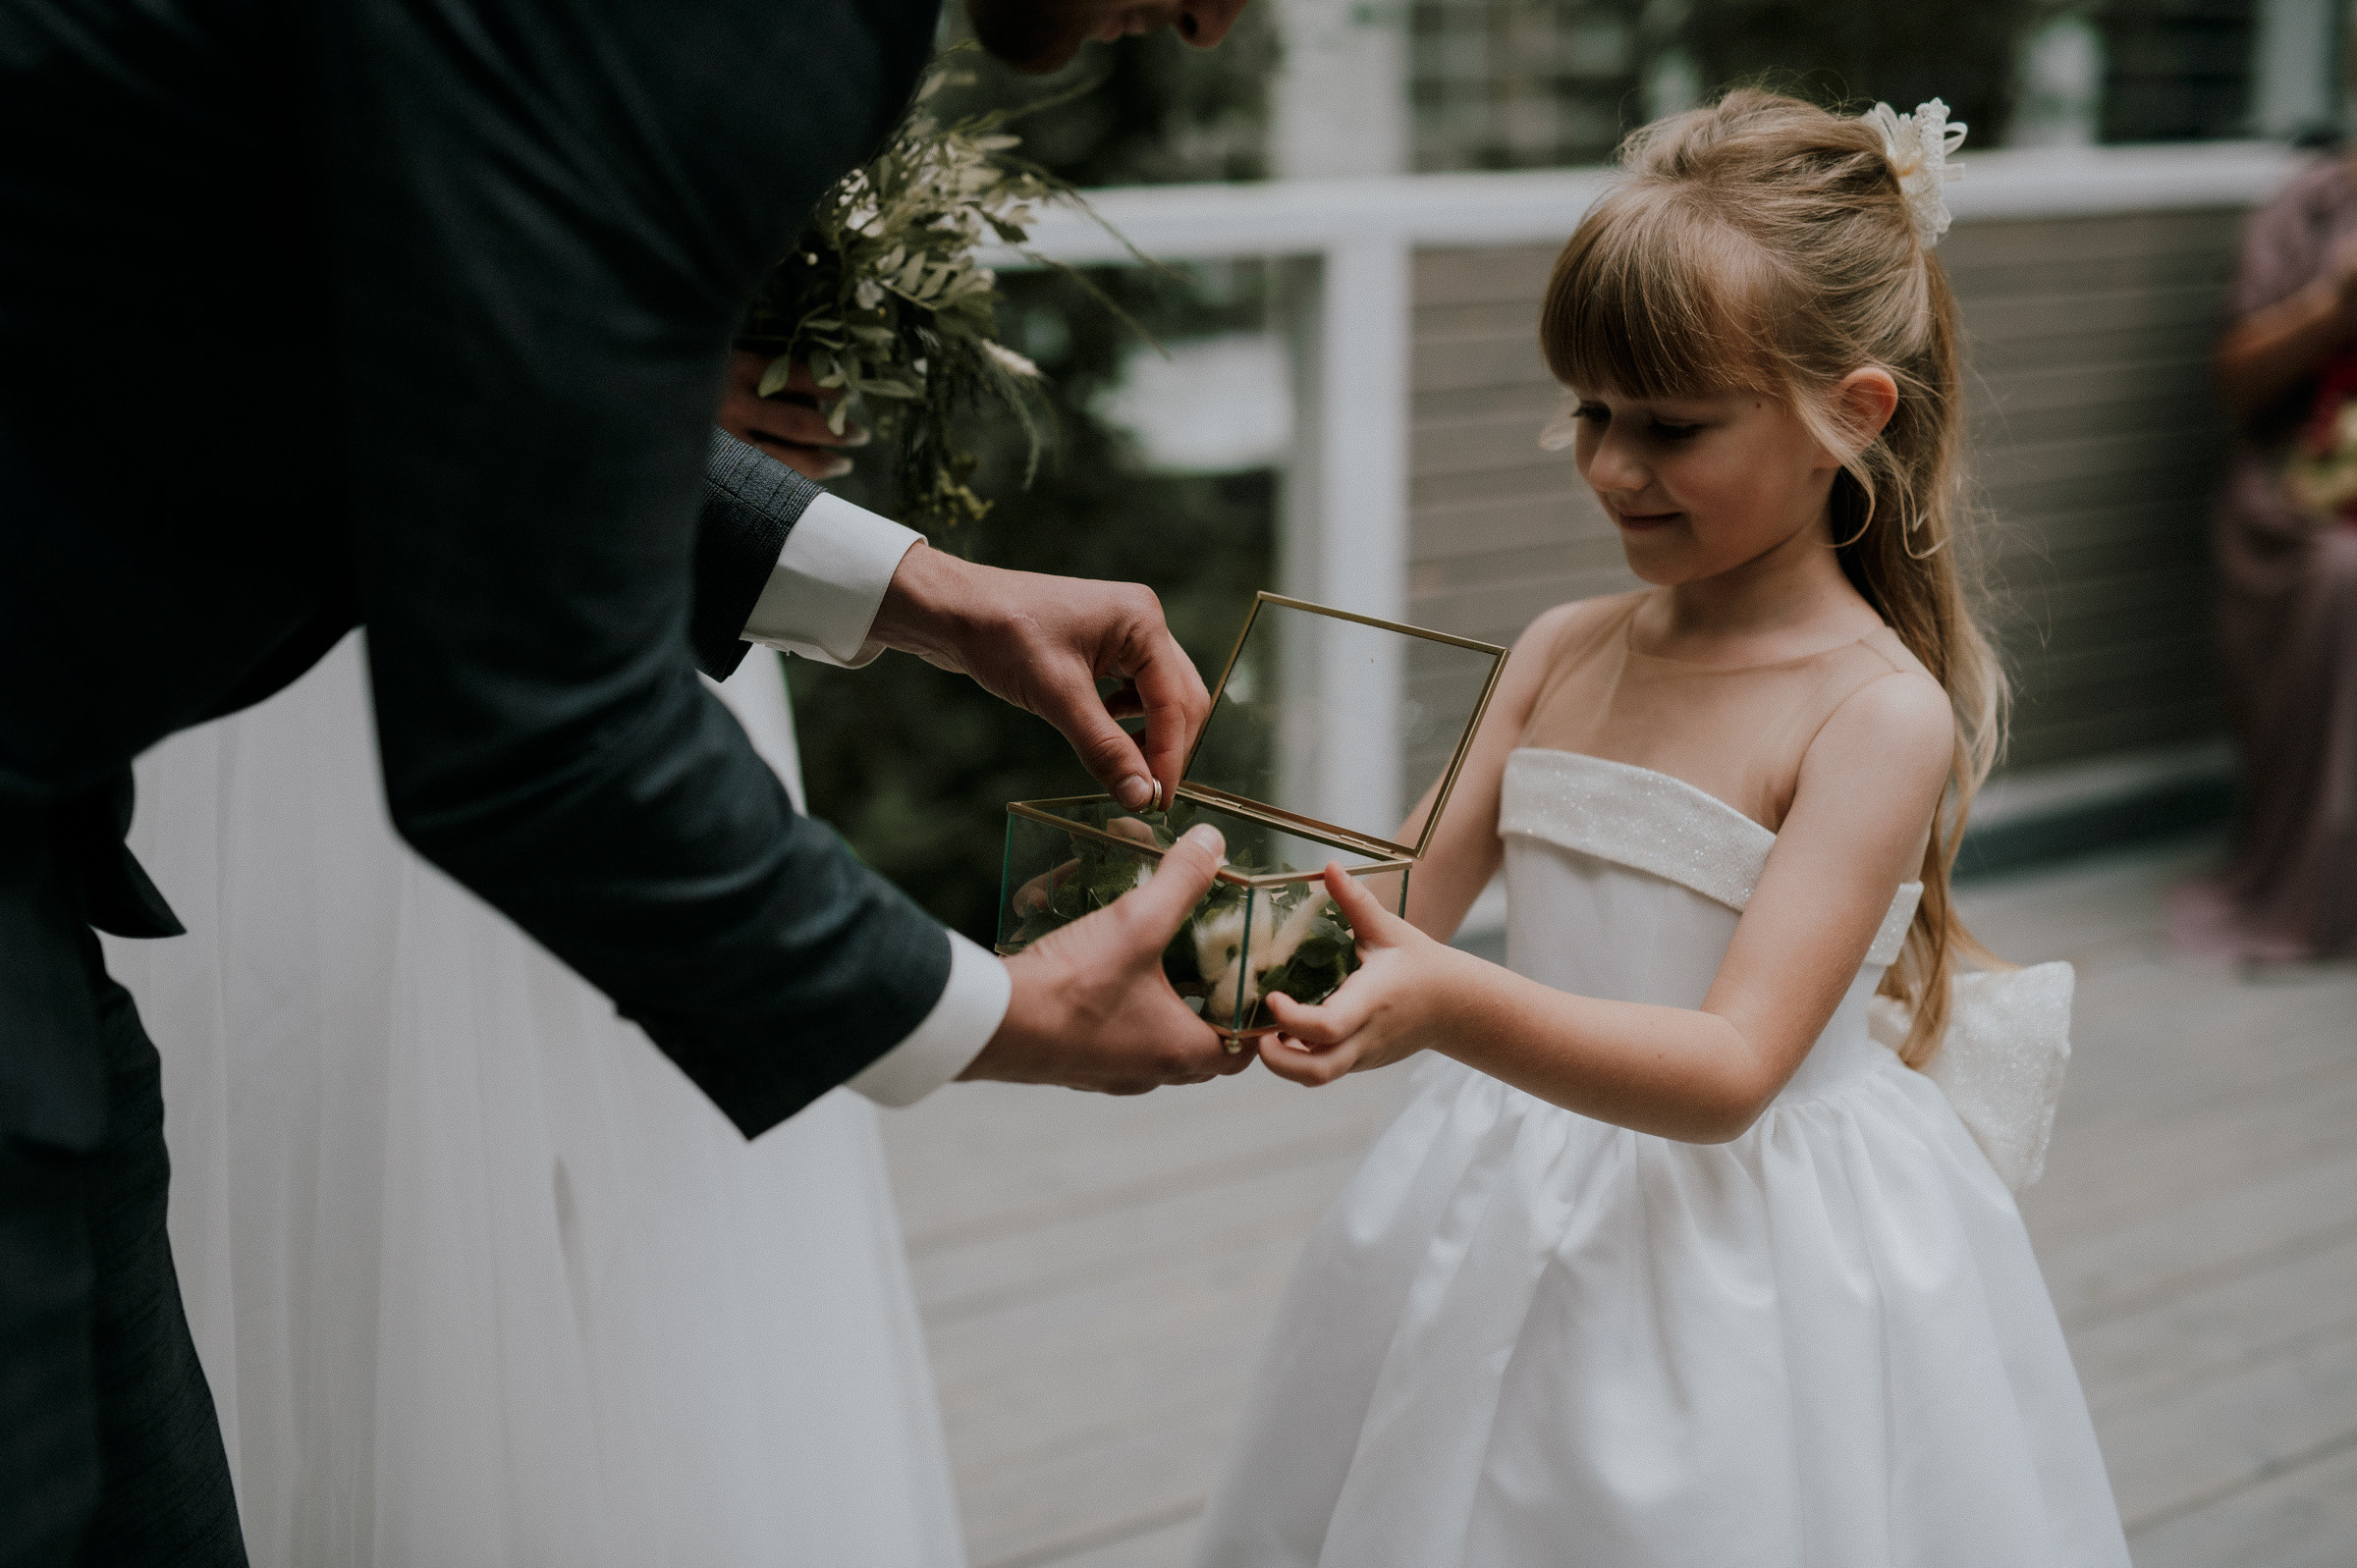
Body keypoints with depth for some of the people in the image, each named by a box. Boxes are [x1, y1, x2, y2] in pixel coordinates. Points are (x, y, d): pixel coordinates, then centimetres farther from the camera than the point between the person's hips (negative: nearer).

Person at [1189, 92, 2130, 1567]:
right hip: (1507, 1223, 5)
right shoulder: (1565, 651, 1)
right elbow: (1405, 911, 0)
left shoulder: (1880, 713, -16)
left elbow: (1728, 1072, -24)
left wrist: (1455, 1007, -38)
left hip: (1753, 1265, -5)